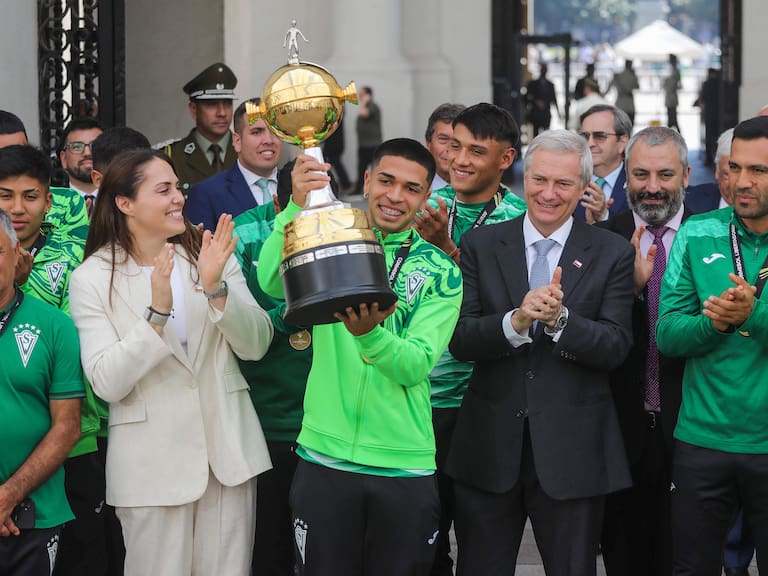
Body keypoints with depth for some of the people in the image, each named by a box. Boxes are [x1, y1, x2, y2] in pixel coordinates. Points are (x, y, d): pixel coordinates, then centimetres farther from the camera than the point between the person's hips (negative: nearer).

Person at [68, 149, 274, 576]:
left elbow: (256, 346, -3)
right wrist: (157, 312, -24)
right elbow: (107, 384, -13)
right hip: (153, 462, -2)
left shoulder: (210, 253, 2)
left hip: (228, 449, 3)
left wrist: (215, 288, -19)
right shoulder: (92, 279, -5)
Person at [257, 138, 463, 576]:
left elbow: (416, 366, -9)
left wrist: (369, 334, -29)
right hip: (325, 457, 0)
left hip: (405, 467, 0)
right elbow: (273, 282, -16)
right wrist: (297, 207, -29)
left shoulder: (441, 272, 2)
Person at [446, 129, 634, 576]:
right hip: (490, 446, 1)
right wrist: (515, 321, -22)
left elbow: (616, 346, -7)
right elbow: (460, 341, -4)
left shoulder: (612, 253, 1)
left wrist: (559, 319, -23)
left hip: (572, 452, -1)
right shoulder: (481, 245, 3)